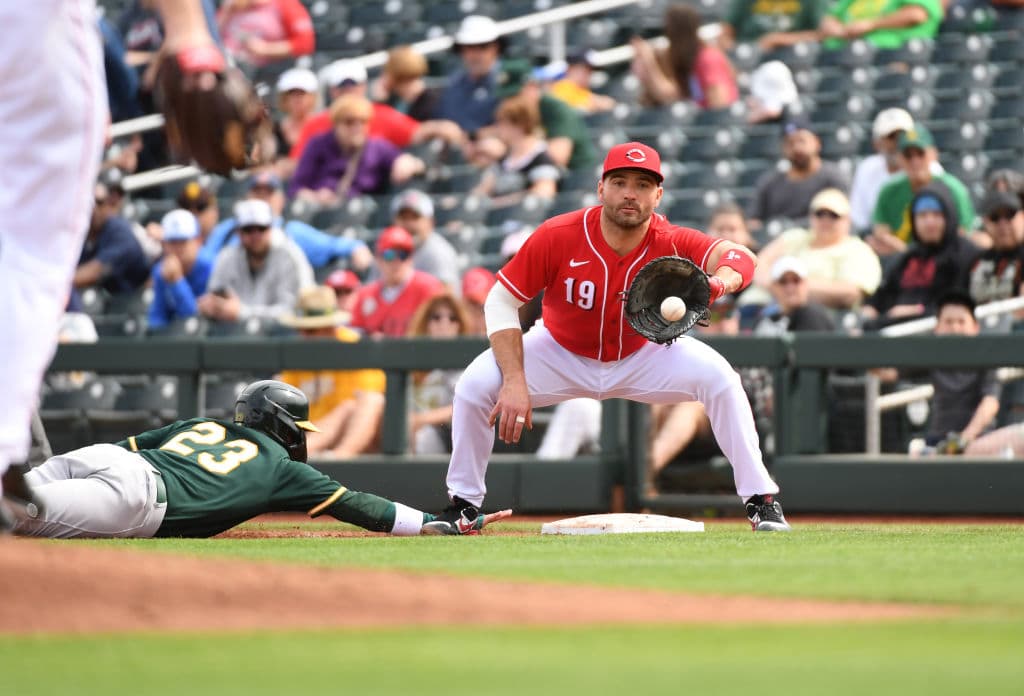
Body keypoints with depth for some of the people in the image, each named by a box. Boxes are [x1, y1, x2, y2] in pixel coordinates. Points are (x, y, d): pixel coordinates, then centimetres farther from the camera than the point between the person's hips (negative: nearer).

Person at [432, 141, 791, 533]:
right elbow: (501, 301, -21)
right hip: (562, 354, 0)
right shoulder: (557, 237, -28)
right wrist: (514, 381, -30)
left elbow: (740, 257, -44)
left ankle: (761, 501, -12)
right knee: (474, 385, -21)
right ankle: (463, 504, 0)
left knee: (719, 378, -24)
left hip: (642, 358, 0)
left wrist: (718, 283, -68)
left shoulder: (671, 244, -27)